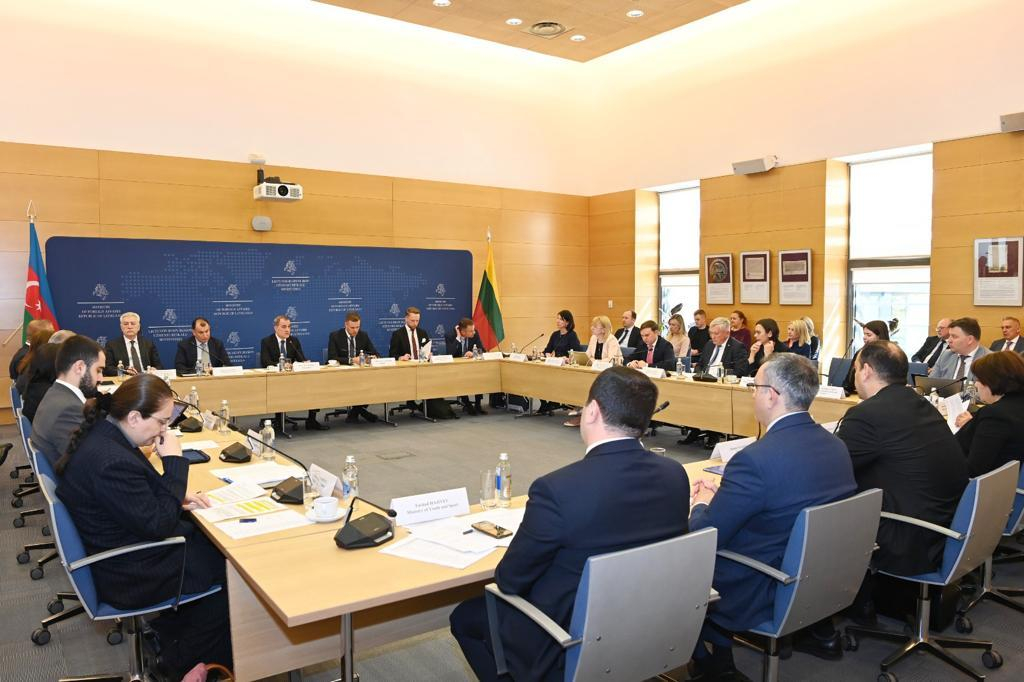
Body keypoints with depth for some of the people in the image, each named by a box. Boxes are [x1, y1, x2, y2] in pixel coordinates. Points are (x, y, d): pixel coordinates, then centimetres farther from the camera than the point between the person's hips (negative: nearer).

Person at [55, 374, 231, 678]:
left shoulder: (103, 434, -3)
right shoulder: (111, 462, -34)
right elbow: (158, 525, -26)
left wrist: (177, 499, -1)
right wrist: (174, 462, -23)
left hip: (122, 548, 9)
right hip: (131, 575, -9)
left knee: (211, 543, 12)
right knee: (225, 567, 3)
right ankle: (185, 662, 25)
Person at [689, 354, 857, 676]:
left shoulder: (755, 459, -28)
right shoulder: (837, 445, -3)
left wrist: (702, 503, 1)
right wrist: (724, 494, 7)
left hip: (768, 595, -7)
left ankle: (714, 665, 20)